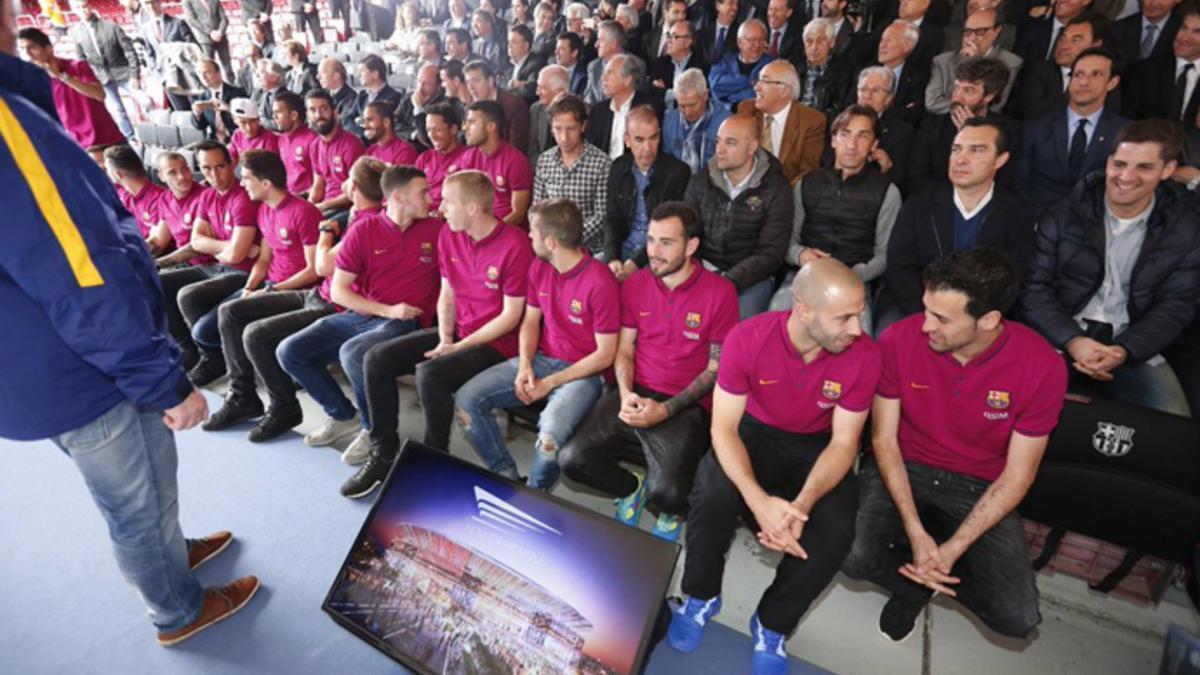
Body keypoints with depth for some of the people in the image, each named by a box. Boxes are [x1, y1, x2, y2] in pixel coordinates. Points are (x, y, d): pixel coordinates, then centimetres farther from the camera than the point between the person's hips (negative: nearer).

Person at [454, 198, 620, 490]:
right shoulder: (539, 267, 2)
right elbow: (530, 321, 11)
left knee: (551, 434, -34)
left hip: (583, 372, -6)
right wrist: (524, 365, -7)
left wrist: (550, 383, -15)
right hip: (540, 359, 7)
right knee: (466, 400, -8)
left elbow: (605, 355, -16)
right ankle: (506, 477, 6)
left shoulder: (600, 281, -19)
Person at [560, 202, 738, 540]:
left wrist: (665, 410, -14)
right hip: (635, 395, 4)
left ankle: (672, 512, 16)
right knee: (572, 459, -15)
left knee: (668, 494, -26)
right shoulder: (635, 284, 7)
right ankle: (631, 488, 18)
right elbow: (624, 349, 11)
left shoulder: (720, 292, -6)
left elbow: (717, 369, -4)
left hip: (686, 405, -4)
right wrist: (625, 393, -9)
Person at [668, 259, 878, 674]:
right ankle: (701, 596, 3)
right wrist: (759, 501, -36)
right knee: (711, 493, -30)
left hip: (816, 446, 2)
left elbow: (843, 443, -14)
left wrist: (802, 505, -31)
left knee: (837, 528, -25)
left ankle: (772, 624, 4)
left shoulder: (864, 356, -20)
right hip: (754, 433, -1)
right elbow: (723, 428, -21)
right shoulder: (747, 339, -24)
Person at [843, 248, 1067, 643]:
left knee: (1017, 618, -15)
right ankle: (916, 584, 12)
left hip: (981, 488, 1)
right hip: (903, 470, 0)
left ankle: (925, 578, 17)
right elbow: (883, 439, -11)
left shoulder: (1042, 367, -19)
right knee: (855, 557, -25)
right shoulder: (899, 340, -19)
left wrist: (951, 550, -20)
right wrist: (916, 533, -20)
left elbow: (1017, 475, -11)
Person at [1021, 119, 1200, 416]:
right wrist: (1073, 341, -20)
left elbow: (1175, 306, 1)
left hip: (1133, 346, 2)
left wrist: (1123, 351, -18)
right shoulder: (1062, 217, -2)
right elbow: (1034, 289, -5)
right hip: (1060, 339, -2)